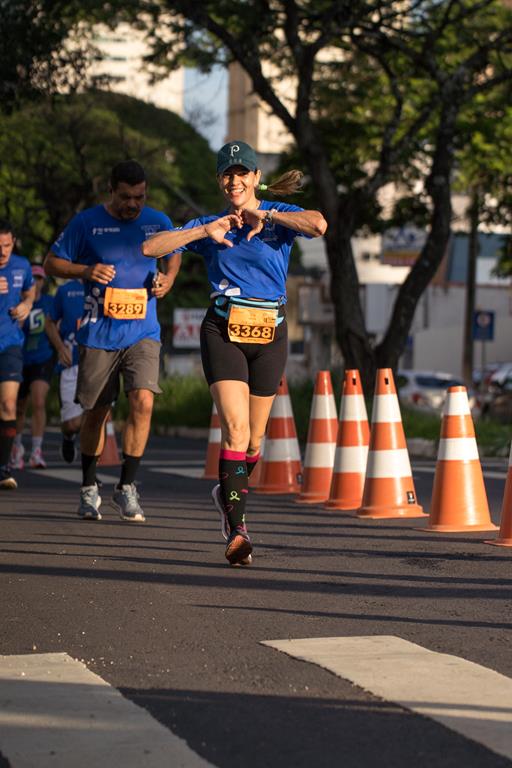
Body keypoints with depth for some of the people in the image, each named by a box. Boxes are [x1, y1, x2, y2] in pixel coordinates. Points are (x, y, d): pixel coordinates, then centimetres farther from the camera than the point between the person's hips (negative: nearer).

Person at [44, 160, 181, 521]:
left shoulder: (158, 222, 3)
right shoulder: (87, 222, -3)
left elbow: (174, 256, 23)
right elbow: (52, 262, 3)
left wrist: (167, 279, 1)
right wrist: (86, 270, -15)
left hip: (143, 332, 1)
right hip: (98, 333, -1)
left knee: (143, 402, -18)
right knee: (96, 412, 8)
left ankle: (127, 488, -8)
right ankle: (89, 488, 27)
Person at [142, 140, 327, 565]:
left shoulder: (279, 216, 2)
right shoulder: (209, 226, 8)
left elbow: (319, 225, -21)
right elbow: (150, 248, 0)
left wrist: (266, 215, -15)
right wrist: (205, 232, -9)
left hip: (269, 334, 1)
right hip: (223, 331, -1)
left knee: (253, 438, 10)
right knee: (235, 429, -17)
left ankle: (229, 495, 39)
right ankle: (237, 531, -17)